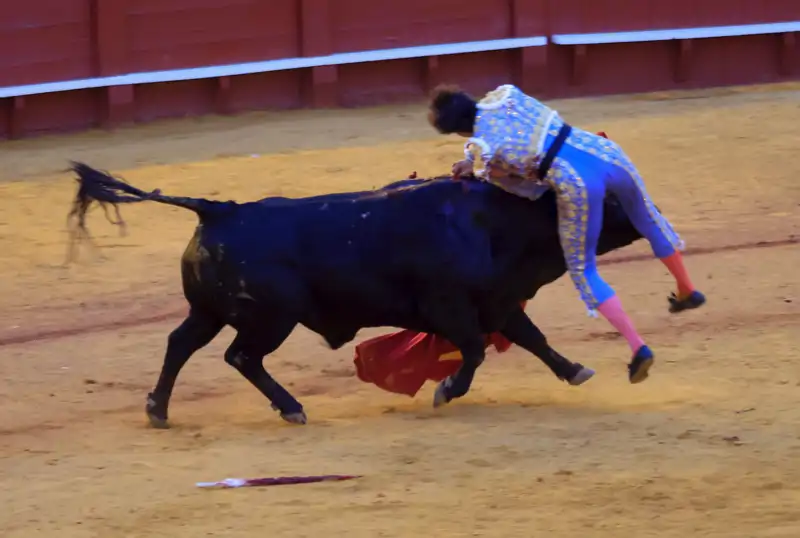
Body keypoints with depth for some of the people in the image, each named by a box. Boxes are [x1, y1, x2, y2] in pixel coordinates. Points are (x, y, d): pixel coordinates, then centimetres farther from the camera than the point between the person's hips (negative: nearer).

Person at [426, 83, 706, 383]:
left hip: (577, 184, -6)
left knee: (583, 271, 16)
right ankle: (687, 291, 55)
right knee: (648, 221, 34)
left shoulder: (482, 153, -6)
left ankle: (638, 347, 7)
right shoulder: (505, 97, 8)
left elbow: (531, 188, 5)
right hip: (607, 155, 6)